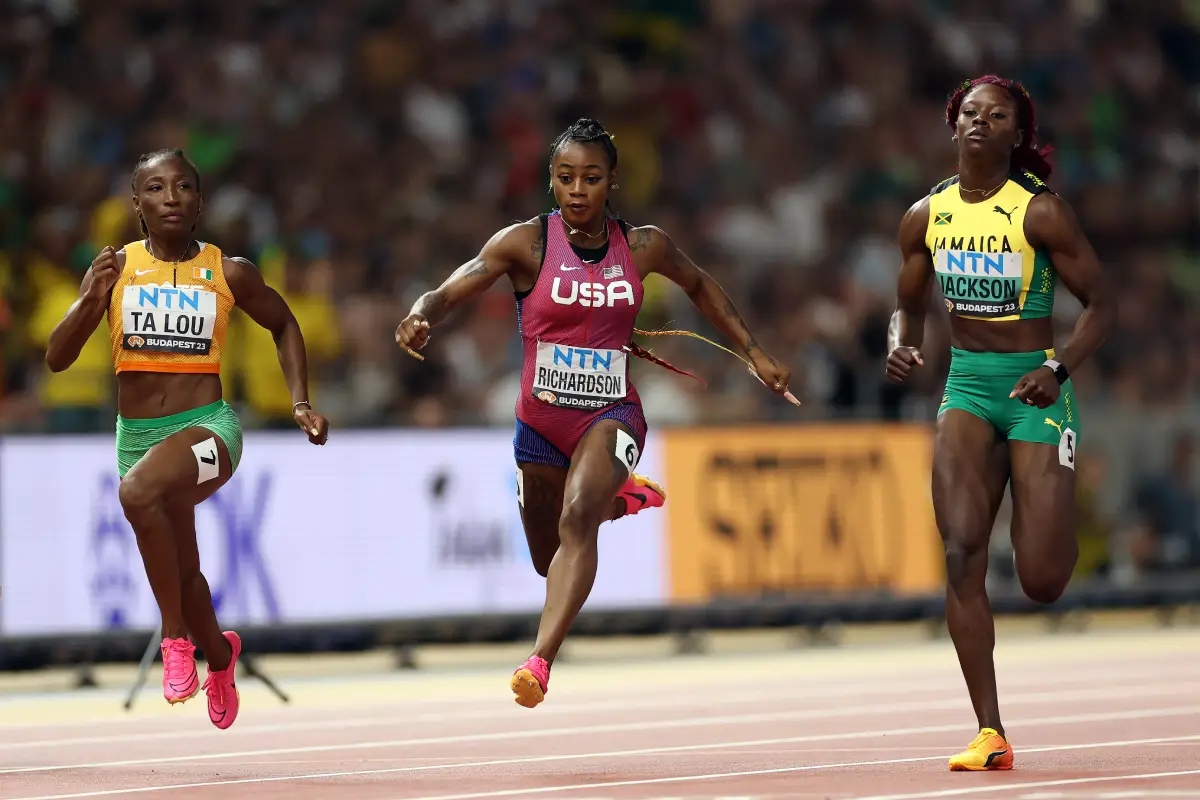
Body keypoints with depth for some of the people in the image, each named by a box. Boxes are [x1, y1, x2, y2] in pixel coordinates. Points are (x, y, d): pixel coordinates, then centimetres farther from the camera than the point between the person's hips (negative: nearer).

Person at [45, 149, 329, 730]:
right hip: (136, 435, 4)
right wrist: (90, 298, -20)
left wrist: (300, 402, 7)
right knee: (180, 571, 19)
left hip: (207, 428, -4)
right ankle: (217, 651, 52)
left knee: (139, 490, -36)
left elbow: (283, 325, 17)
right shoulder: (114, 268, 0)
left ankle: (175, 635, -22)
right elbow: (57, 358, -3)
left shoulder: (228, 274, -2)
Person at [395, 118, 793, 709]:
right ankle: (618, 499, 53)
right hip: (541, 418, 2)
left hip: (611, 415, -2)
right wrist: (421, 317, -43)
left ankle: (540, 662, -37)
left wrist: (753, 352, 19)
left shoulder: (642, 246, -3)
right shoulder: (526, 242, -10)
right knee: (549, 561, 19)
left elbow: (698, 286, 18)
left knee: (577, 519, -31)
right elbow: (449, 292, -20)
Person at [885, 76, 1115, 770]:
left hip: (1035, 389, -3)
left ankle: (1061, 519, 35)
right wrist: (901, 348, -5)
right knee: (962, 553, -15)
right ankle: (991, 735, -11)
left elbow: (1102, 304, -7)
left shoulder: (1041, 211, -10)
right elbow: (910, 305, 17)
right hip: (966, 387, 3)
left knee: (1042, 583, -6)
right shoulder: (926, 216, 4)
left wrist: (1059, 369, -21)